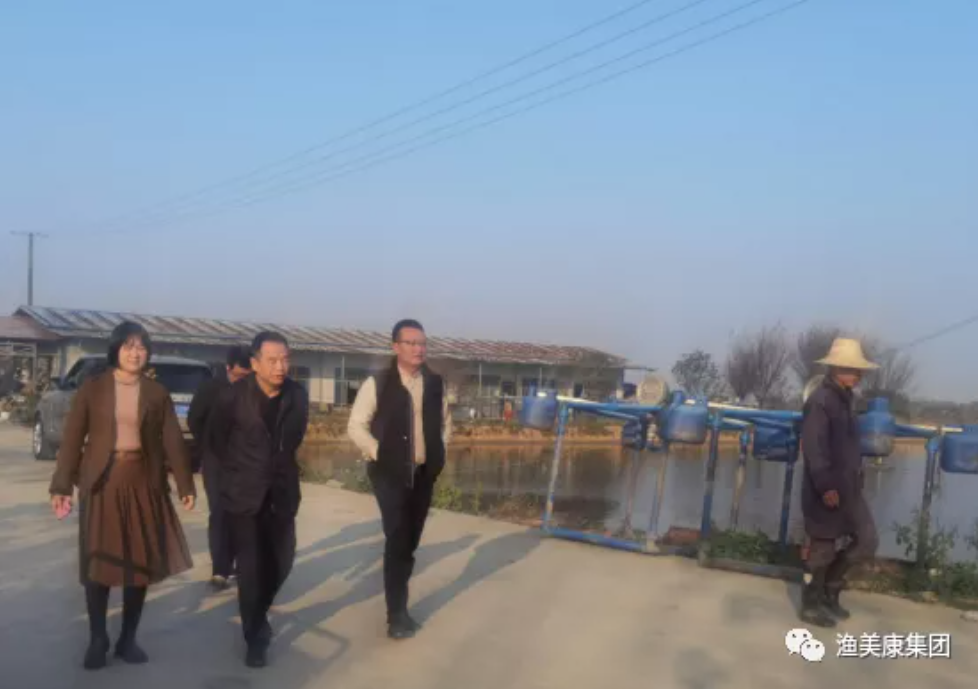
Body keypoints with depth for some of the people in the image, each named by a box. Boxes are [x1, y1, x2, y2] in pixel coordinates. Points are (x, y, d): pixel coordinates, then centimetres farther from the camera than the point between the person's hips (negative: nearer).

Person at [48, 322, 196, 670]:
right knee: (98, 562, 2)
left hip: (144, 483, 2)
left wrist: (185, 484, -2)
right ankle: (97, 640, 16)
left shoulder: (157, 393, 4)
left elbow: (173, 441, 3)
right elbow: (72, 438, -1)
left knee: (141, 562, 6)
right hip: (101, 482, -1)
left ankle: (128, 639, 19)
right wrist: (62, 485, -6)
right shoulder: (93, 387, 0)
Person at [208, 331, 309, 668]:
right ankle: (255, 636, 16)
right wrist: (239, 470, 8)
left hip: (282, 492, 3)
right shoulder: (232, 396, -14)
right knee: (251, 566, -1)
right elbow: (217, 440, 2)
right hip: (244, 493, -3)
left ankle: (259, 614, 37)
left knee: (281, 561, 9)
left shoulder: (298, 395, -6)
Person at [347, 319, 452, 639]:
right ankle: (397, 614, 4)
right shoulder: (378, 383, -9)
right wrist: (377, 454, -12)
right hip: (390, 472, -4)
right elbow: (356, 426, -7)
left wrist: (439, 452, 6)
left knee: (410, 540, 12)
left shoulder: (435, 384, 4)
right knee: (397, 539, -7)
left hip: (424, 473, 5)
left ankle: (398, 601, 29)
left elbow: (444, 423, 18)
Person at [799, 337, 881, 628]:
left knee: (868, 541, 12)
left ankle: (829, 588, 28)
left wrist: (855, 480, 19)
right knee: (823, 548, 2)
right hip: (827, 490, -9)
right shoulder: (820, 401, -17)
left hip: (849, 487, 9)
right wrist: (826, 487, -25)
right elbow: (814, 449, -22)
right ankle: (812, 605, 17)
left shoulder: (844, 398, 12)